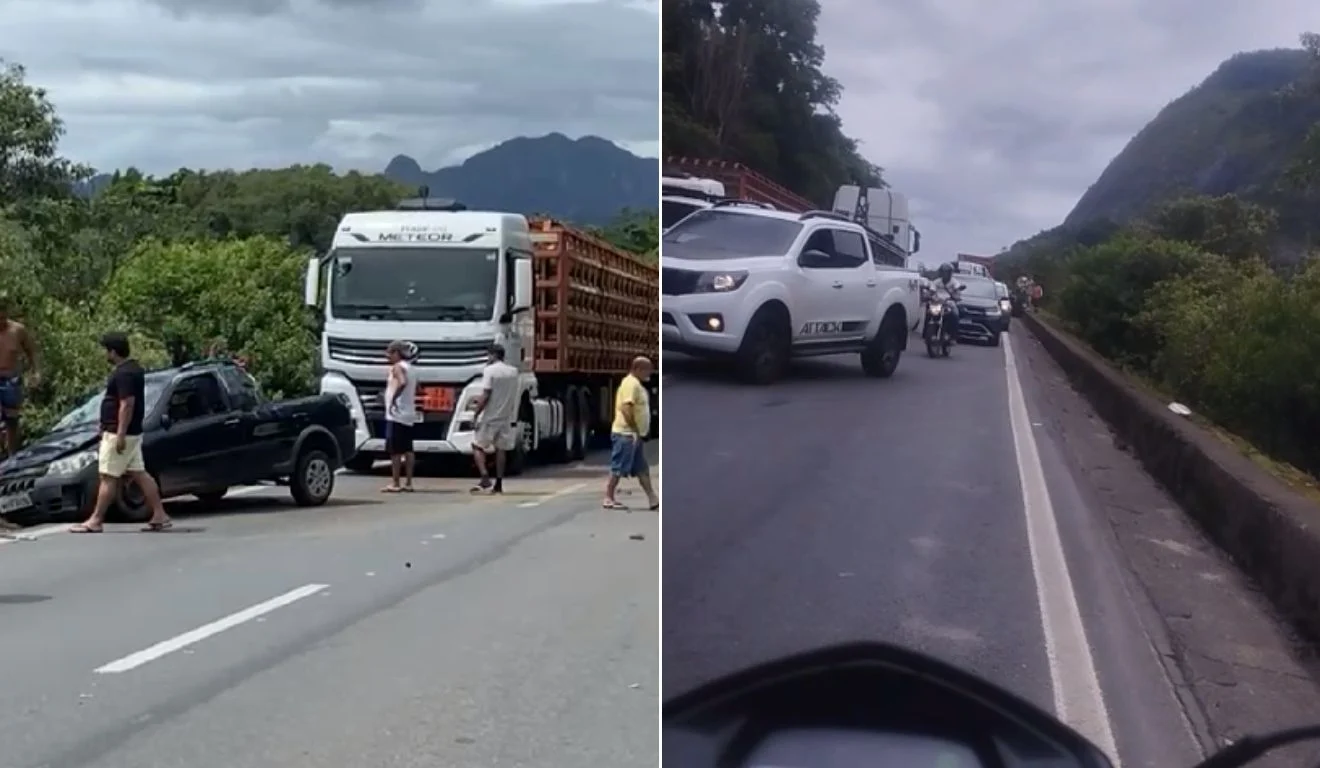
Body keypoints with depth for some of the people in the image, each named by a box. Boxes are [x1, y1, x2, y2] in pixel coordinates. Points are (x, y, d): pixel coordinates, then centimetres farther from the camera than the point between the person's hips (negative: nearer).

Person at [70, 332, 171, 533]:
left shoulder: (123, 374, -18)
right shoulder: (134, 369, 14)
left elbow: (127, 404, -24)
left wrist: (120, 435, -25)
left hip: (118, 433, -10)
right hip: (133, 433, 10)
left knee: (108, 477, -4)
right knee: (139, 474, 9)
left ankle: (95, 521, 2)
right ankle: (160, 516, 8)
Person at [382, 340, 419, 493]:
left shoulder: (397, 367, -10)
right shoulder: (409, 367, 16)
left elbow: (402, 383, -29)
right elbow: (415, 387, 23)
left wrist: (393, 398, -23)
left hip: (396, 415, -9)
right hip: (409, 415, 9)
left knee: (394, 450, -6)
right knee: (407, 450, 8)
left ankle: (395, 483, -6)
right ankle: (408, 483, 9)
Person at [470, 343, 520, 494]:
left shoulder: (490, 370, -12)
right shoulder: (513, 372, 8)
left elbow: (485, 396, -16)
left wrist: (476, 414, -11)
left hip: (490, 417, -6)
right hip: (507, 417, 6)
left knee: (477, 446, 3)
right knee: (501, 449, 10)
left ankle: (485, 478, -13)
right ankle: (498, 484, 10)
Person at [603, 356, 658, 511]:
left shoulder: (636, 384, 17)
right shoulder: (632, 383, -15)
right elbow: (626, 408, -25)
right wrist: (635, 429, -22)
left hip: (634, 434, 11)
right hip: (626, 434, -11)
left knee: (642, 469, 9)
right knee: (618, 468, -5)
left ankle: (652, 499, 11)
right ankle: (608, 499, 0)